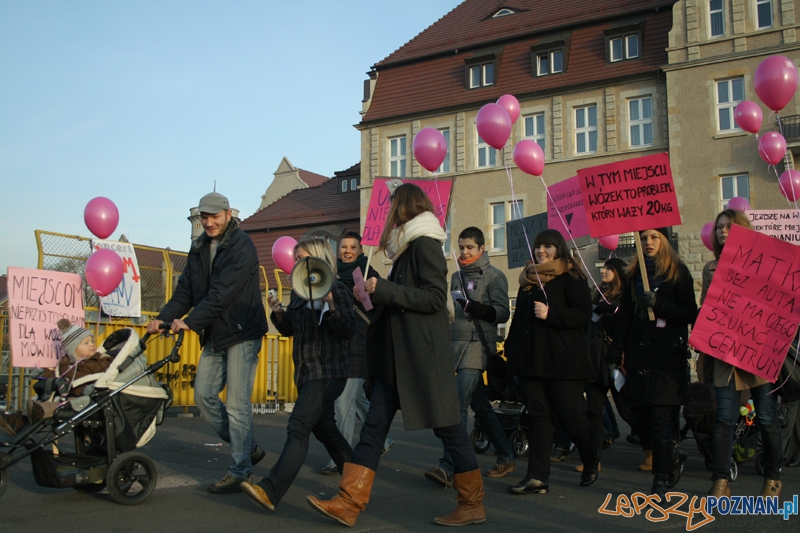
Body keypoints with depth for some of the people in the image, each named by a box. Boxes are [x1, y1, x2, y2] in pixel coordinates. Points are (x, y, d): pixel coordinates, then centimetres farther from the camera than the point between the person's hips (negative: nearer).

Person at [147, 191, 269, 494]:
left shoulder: (241, 247, -14)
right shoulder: (199, 248, 11)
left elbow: (223, 293, -24)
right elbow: (186, 290, 9)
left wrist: (190, 321, -29)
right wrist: (164, 317, -6)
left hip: (241, 333, -8)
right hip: (214, 335, 8)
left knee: (237, 404, -5)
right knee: (204, 395, 9)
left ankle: (239, 472, 6)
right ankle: (248, 449, 23)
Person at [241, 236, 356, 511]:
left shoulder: (337, 290, -8)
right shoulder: (298, 293, 13)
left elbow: (348, 330, -15)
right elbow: (289, 329, 17)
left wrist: (331, 306, -30)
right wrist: (278, 313, -2)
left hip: (328, 372, -9)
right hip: (306, 372, 9)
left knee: (298, 427, -15)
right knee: (325, 429, 18)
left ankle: (270, 491, -19)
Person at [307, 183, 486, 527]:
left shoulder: (424, 243, -9)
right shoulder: (408, 246, 17)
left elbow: (435, 297, -18)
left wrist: (385, 289, -19)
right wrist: (377, 294, 8)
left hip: (423, 356, -9)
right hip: (398, 356, 10)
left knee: (447, 427, 1)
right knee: (374, 425, 5)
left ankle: (473, 505, 14)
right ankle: (348, 504, 6)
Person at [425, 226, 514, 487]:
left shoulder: (494, 276, -1)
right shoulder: (457, 276, 18)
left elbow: (502, 313, -11)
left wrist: (473, 306, -25)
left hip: (477, 346, -7)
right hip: (456, 345, 7)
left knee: (458, 404, -17)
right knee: (480, 406, 12)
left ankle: (447, 467, -21)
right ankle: (506, 457, 24)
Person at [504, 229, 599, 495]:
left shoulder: (571, 278, -3)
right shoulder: (528, 279, 18)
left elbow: (584, 314, -14)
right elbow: (519, 317, 23)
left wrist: (550, 314, -23)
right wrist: (511, 348, 18)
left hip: (562, 360, -6)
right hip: (531, 360, 6)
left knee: (569, 413, -2)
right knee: (536, 416, 3)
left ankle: (591, 459, 26)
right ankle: (537, 477, 3)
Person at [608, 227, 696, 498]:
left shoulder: (678, 272, 2)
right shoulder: (634, 274, 15)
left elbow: (690, 314, -4)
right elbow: (624, 317, 12)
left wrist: (658, 303, -18)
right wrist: (615, 355, 7)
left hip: (668, 357, -4)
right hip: (638, 358, 4)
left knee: (661, 422, -7)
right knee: (641, 422, 4)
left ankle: (660, 484, 4)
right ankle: (672, 457, 32)